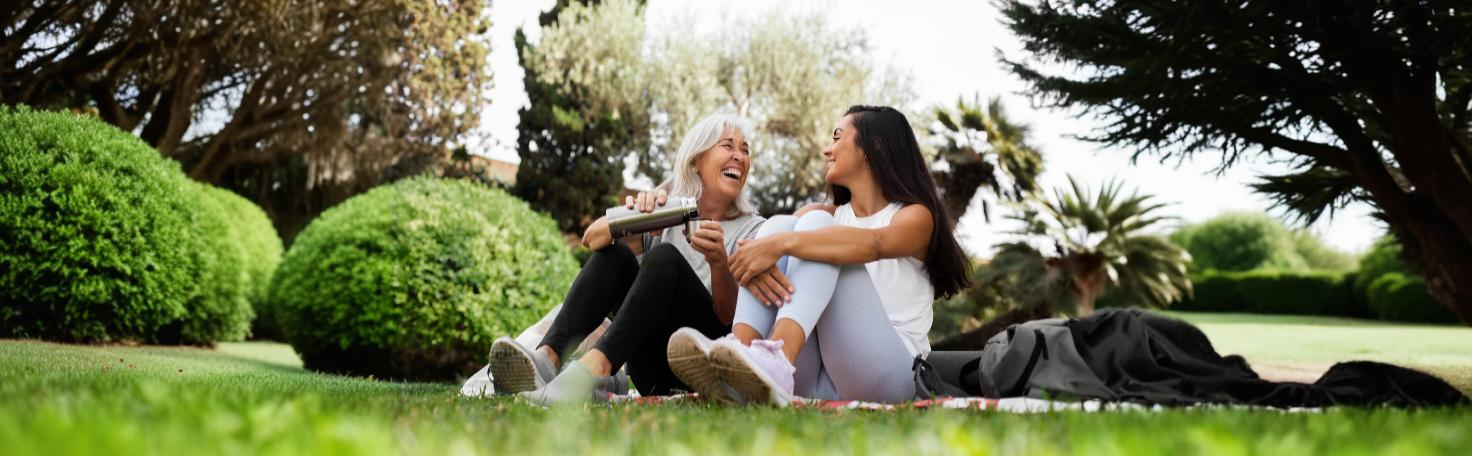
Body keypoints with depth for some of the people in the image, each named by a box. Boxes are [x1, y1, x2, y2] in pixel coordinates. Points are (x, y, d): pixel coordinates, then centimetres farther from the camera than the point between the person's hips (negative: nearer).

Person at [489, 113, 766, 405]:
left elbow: (731, 316, -9)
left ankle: (594, 367, -50)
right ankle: (547, 357, -36)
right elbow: (591, 238, -5)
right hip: (654, 374, 3)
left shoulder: (752, 228, 4)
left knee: (664, 257, -25)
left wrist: (718, 262, -29)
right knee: (614, 253, -16)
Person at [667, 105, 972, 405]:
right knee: (780, 223, -10)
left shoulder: (915, 216, 7)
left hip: (888, 373, -4)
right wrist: (753, 266, -21)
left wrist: (781, 244, -30)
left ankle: (777, 362, -46)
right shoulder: (828, 213, 24)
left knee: (815, 223, -19)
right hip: (815, 382, 4)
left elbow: (874, 245, -19)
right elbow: (752, 247, 3)